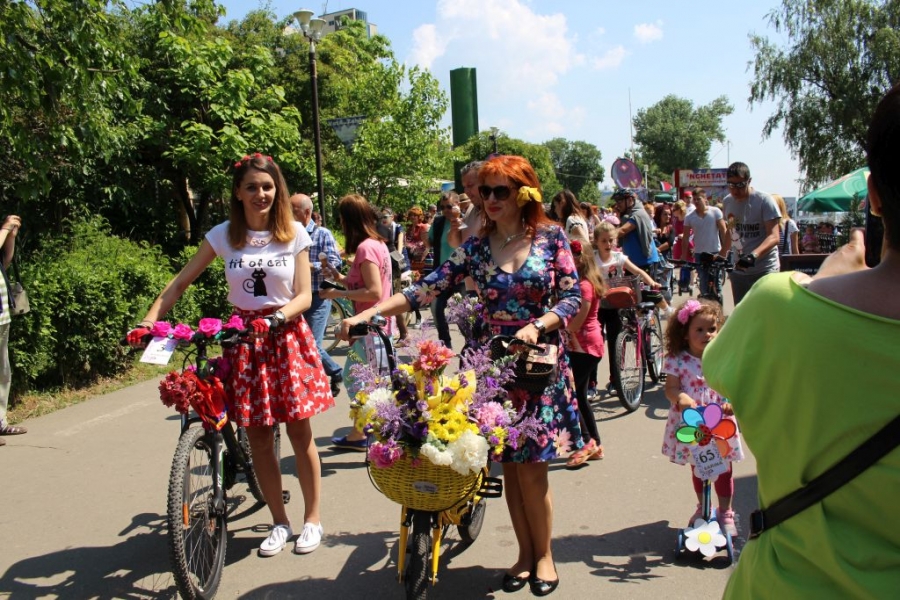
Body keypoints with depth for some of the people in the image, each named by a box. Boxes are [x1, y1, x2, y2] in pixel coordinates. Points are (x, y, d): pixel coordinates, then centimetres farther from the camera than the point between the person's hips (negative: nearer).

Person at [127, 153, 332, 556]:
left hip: (287, 337, -1)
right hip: (243, 339, 1)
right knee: (258, 438, 5)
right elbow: (180, 283, 2)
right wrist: (148, 322, -10)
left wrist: (278, 317, -24)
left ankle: (312, 518, 19)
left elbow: (304, 296, -4)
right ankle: (279, 522, 21)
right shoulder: (224, 235, 1)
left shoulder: (294, 234, -1)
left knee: (299, 432, 2)